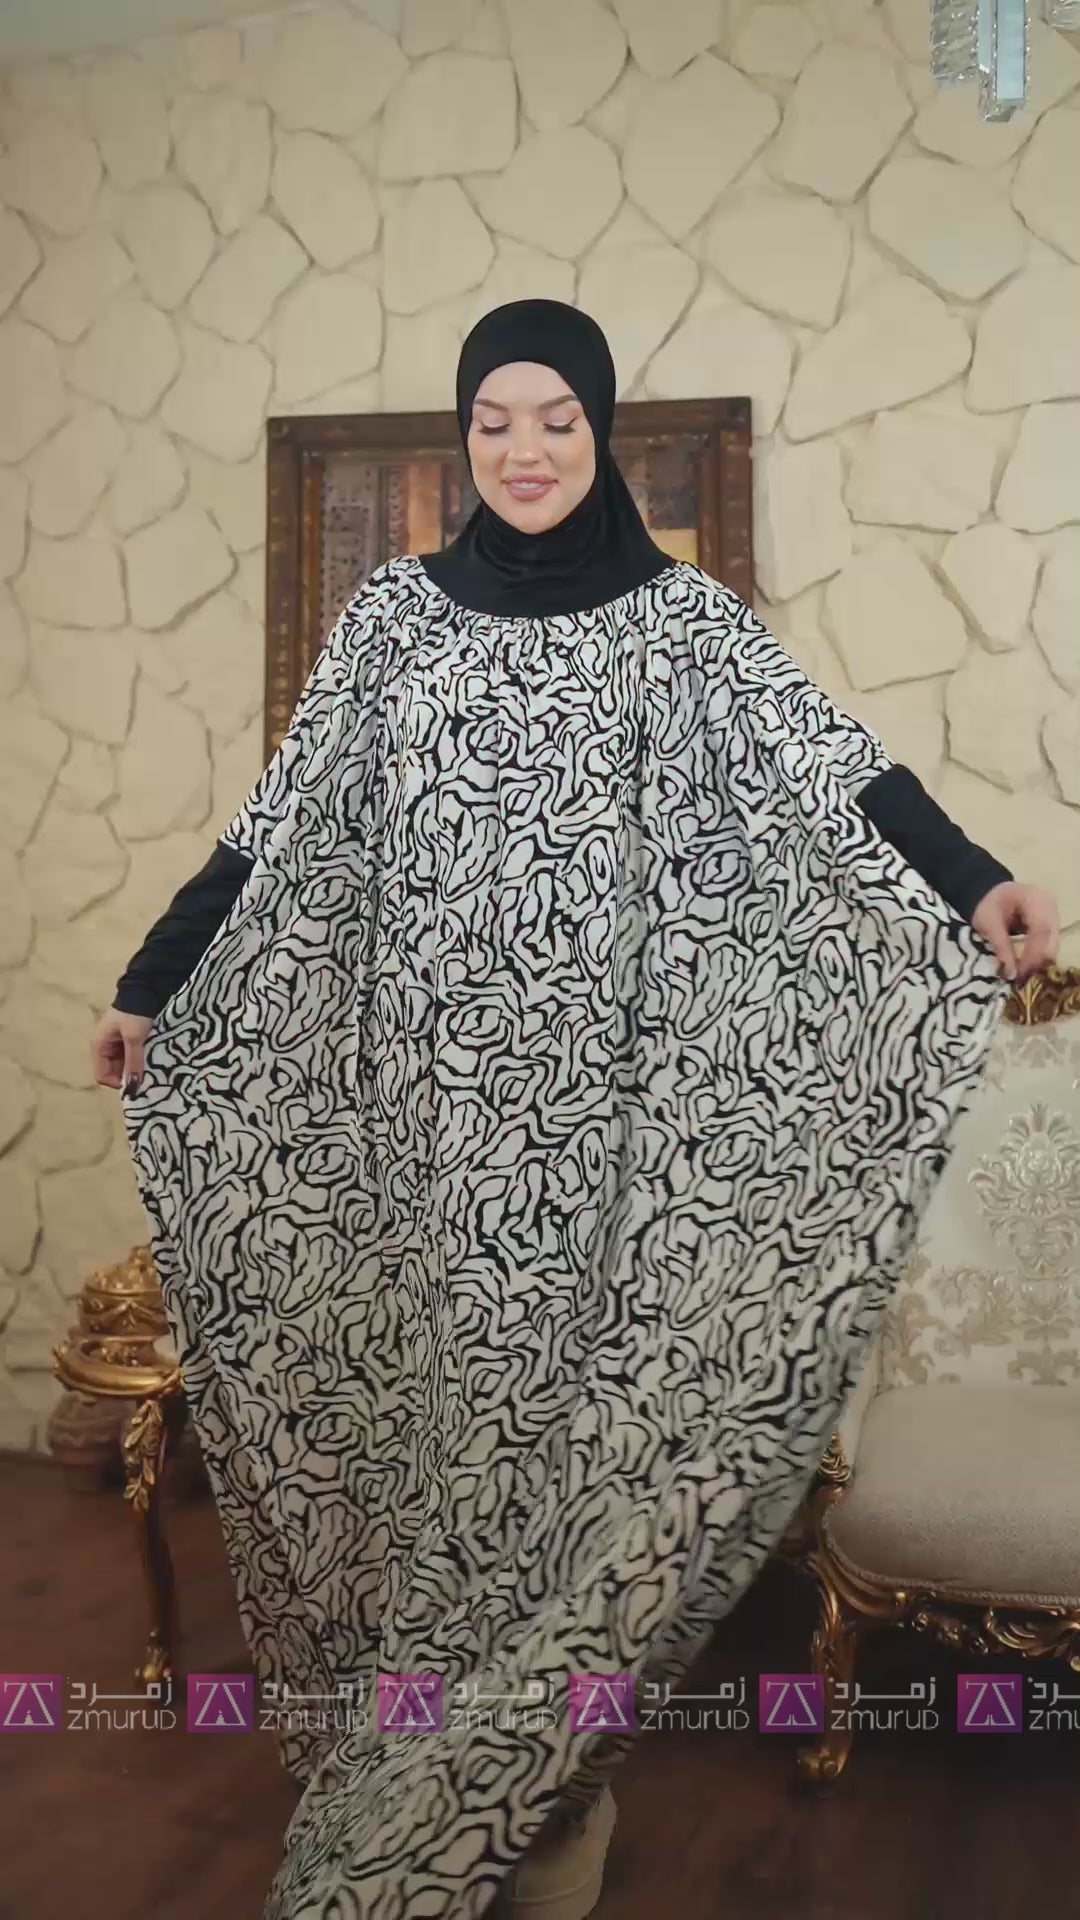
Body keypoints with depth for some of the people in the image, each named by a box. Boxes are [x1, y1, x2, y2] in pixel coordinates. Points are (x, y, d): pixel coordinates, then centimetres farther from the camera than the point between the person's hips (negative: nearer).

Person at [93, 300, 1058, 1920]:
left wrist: (971, 884, -28)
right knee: (431, 1384, 7)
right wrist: (153, 984, 8)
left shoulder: (680, 617, 4)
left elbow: (829, 764, -10)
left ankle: (549, 1777, 25)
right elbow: (283, 829, 9)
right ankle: (425, 1740, 28)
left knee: (574, 1390, 5)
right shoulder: (396, 612, 9)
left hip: (600, 1099, -1)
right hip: (427, 1089, 2)